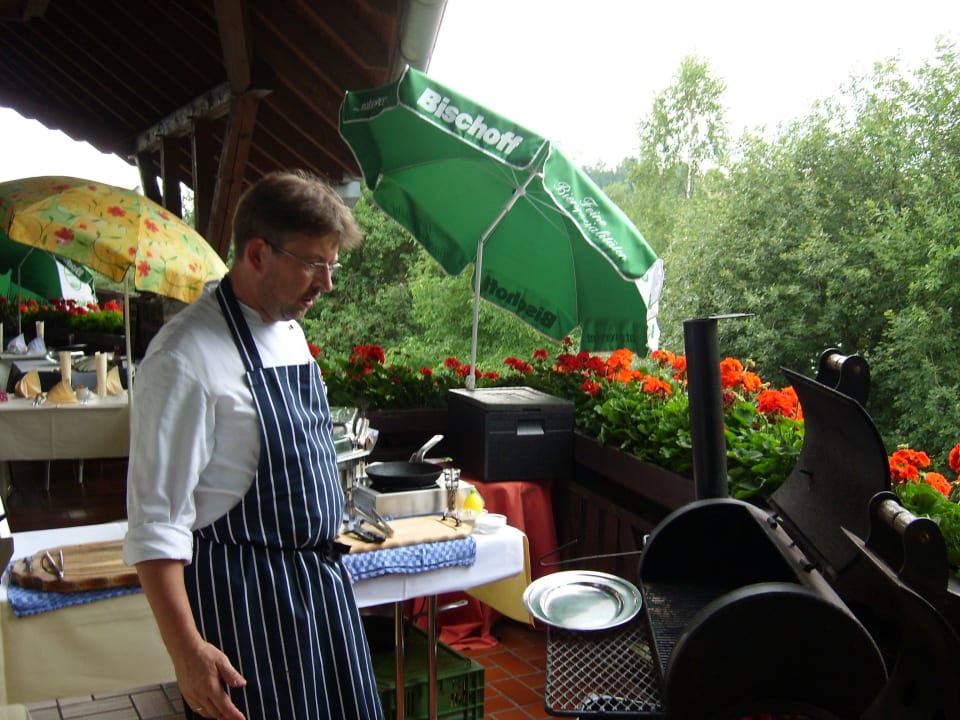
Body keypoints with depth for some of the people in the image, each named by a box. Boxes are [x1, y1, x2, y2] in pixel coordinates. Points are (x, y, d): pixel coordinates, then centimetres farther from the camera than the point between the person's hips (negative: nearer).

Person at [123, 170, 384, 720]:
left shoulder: (289, 331, 6)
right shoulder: (187, 358, -21)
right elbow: (156, 524, -21)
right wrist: (187, 652, -24)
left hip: (323, 579, 8)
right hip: (245, 600, -8)